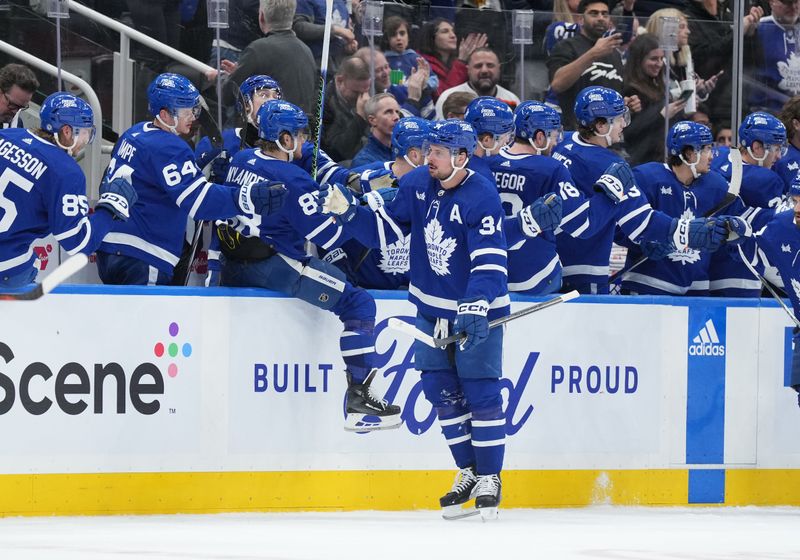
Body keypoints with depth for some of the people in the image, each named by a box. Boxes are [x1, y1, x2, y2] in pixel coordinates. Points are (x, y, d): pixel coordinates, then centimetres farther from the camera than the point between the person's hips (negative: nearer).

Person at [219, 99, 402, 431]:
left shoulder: (241, 161, 7)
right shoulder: (293, 180, -16)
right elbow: (327, 237, -15)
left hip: (234, 265, 8)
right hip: (274, 266, -8)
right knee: (358, 303, -3)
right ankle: (358, 397, -8)